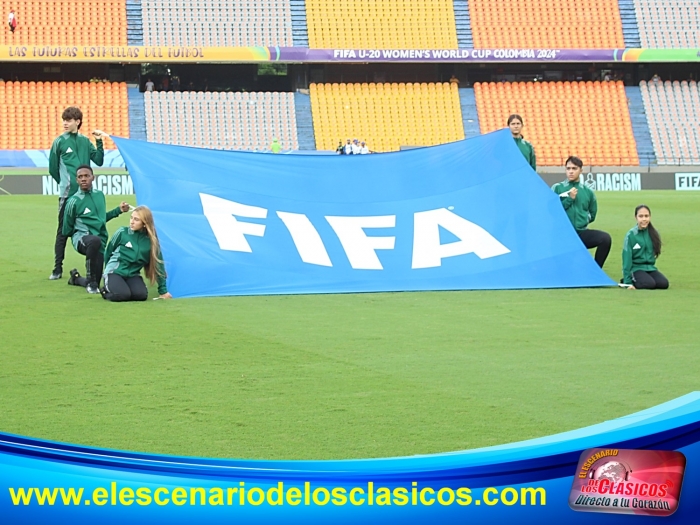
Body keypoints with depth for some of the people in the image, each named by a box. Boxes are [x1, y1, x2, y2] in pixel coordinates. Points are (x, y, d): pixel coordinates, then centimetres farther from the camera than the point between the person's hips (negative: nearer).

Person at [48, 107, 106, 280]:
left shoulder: (85, 141, 9)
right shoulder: (60, 141, -2)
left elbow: (99, 161, 8)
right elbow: (53, 168, 2)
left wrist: (99, 142, -1)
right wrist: (65, 183, 8)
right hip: (67, 194, -3)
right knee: (63, 231, -1)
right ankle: (57, 269, 3)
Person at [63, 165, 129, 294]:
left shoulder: (100, 195, 8)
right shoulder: (74, 201, -8)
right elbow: (67, 230, 3)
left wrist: (119, 210, 17)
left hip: (100, 241, 5)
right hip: (81, 238, -5)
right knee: (95, 240, -43)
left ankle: (76, 278, 43)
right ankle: (91, 281, -27)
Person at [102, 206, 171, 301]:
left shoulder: (151, 240, -2)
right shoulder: (122, 233, -9)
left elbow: (158, 264, 4)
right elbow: (108, 251, 6)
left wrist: (163, 290, 6)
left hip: (133, 274, 3)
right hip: (115, 272, -2)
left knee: (141, 295, -27)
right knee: (122, 294, -31)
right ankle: (106, 289, 4)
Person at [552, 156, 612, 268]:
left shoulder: (588, 192, 8)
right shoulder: (557, 188, 2)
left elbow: (592, 215, 19)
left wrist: (582, 219, 7)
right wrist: (569, 199, -11)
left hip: (582, 233, 1)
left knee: (605, 238, -24)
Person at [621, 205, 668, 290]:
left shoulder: (653, 233, 4)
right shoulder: (631, 235, -9)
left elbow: (655, 252, 14)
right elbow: (627, 259, -9)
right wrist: (627, 282, -12)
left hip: (650, 268, 5)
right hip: (636, 268, -5)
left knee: (664, 283, -21)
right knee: (650, 283, -31)